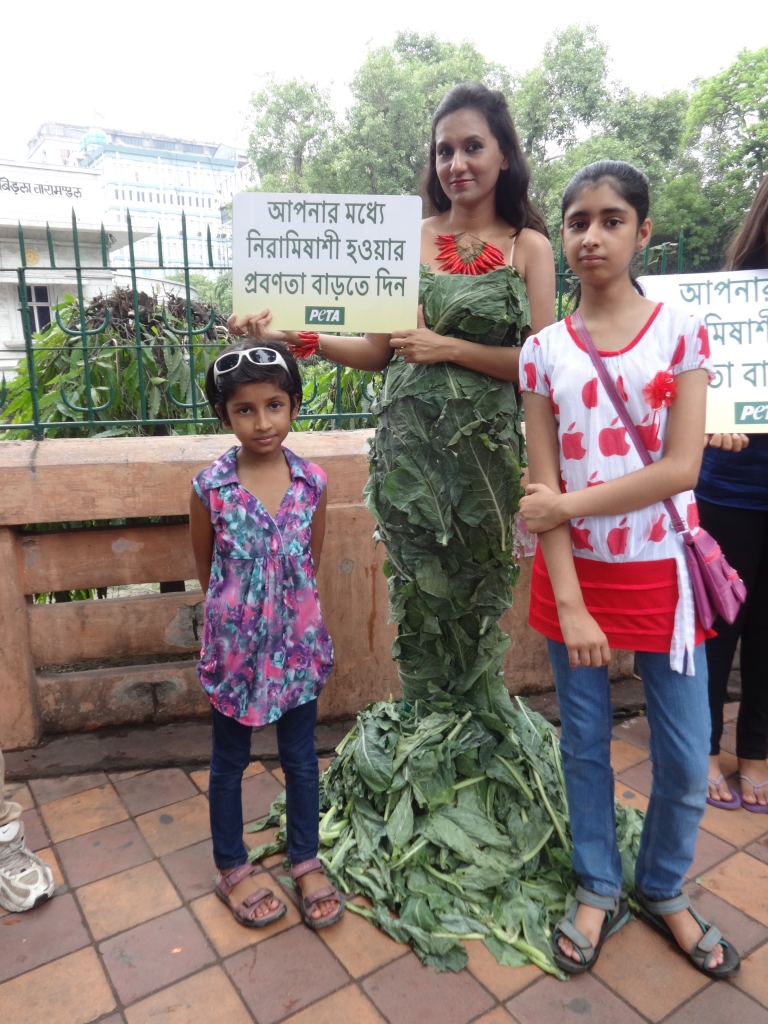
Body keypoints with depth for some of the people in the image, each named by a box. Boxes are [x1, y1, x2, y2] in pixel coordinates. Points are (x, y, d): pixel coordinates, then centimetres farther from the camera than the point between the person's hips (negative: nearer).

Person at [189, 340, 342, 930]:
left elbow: (312, 566, 5)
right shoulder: (210, 487, -14)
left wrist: (291, 606, 7)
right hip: (235, 644, -1)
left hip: (299, 643, 2)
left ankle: (307, 861, 38)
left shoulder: (313, 482, -8)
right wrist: (241, 608, 7)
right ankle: (232, 869, 38)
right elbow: (206, 570, 0)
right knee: (230, 761, 17)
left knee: (301, 756, 17)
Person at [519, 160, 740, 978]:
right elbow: (543, 489, -7)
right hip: (574, 574, 1)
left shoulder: (681, 334, -2)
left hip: (660, 573, 0)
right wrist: (568, 606, -12)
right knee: (585, 743, 13)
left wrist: (569, 505, -14)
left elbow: (679, 468, -12)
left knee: (685, 758, 10)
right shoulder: (544, 351, -1)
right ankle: (597, 892, 37)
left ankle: (662, 890, 38)